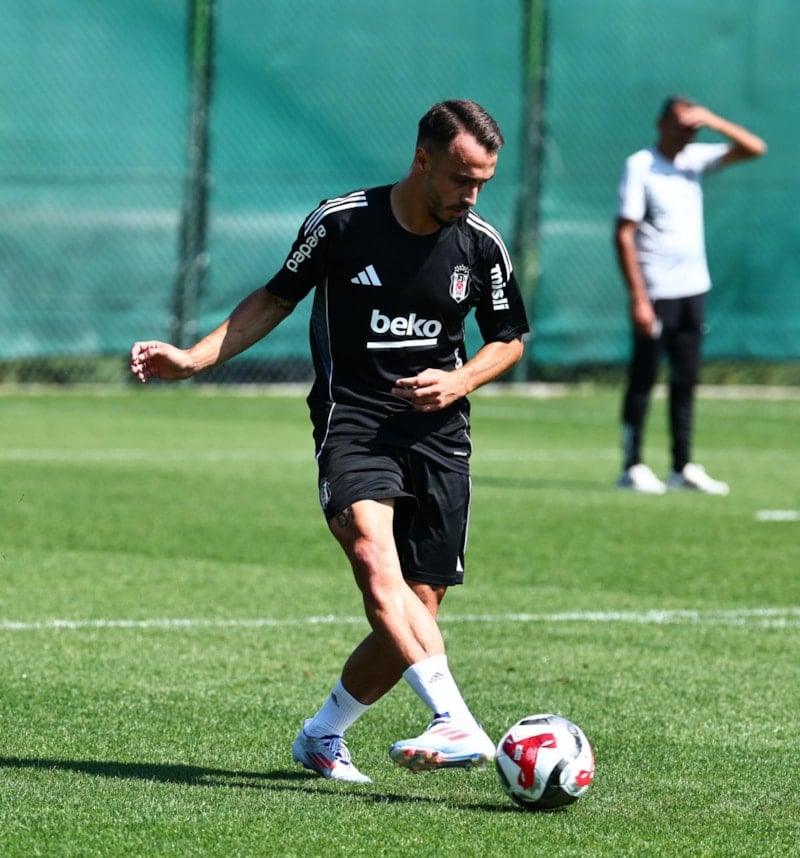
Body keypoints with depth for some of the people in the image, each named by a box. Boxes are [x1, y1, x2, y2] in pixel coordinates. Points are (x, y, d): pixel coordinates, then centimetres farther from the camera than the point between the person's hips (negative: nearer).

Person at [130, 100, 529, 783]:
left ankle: (323, 734, 23)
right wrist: (195, 357, 3)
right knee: (376, 560, -30)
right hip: (352, 419, -3)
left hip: (437, 431, 3)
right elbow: (277, 298, 11)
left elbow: (509, 340, 16)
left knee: (417, 612, -1)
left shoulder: (482, 246, 2)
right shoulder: (340, 222, -5)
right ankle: (459, 727, -42)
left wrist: (460, 380, -4)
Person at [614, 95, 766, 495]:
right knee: (643, 379, -2)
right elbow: (623, 235, -14)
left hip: (693, 289, 6)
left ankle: (683, 467, 13)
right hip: (656, 293, -6)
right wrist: (638, 298, -19)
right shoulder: (640, 167, -9)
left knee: (686, 380, 8)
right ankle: (632, 467, 3)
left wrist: (713, 121, -8)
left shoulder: (695, 159, 8)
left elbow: (754, 147, 7)